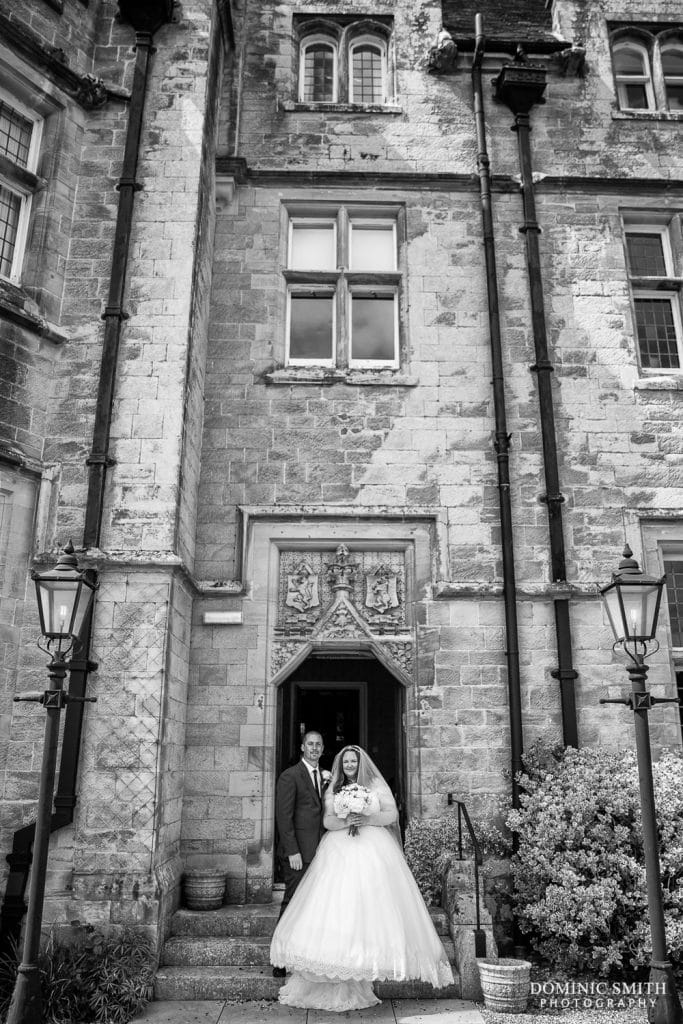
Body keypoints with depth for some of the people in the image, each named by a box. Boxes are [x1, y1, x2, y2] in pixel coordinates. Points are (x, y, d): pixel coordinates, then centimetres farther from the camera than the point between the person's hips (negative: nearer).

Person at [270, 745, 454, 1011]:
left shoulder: (376, 785, 8)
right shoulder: (333, 790, 13)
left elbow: (392, 814, 1)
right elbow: (327, 821, 3)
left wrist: (368, 819, -13)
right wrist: (346, 820, -16)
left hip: (373, 852, -1)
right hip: (340, 852, 1)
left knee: (371, 906, -8)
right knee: (335, 905, -8)